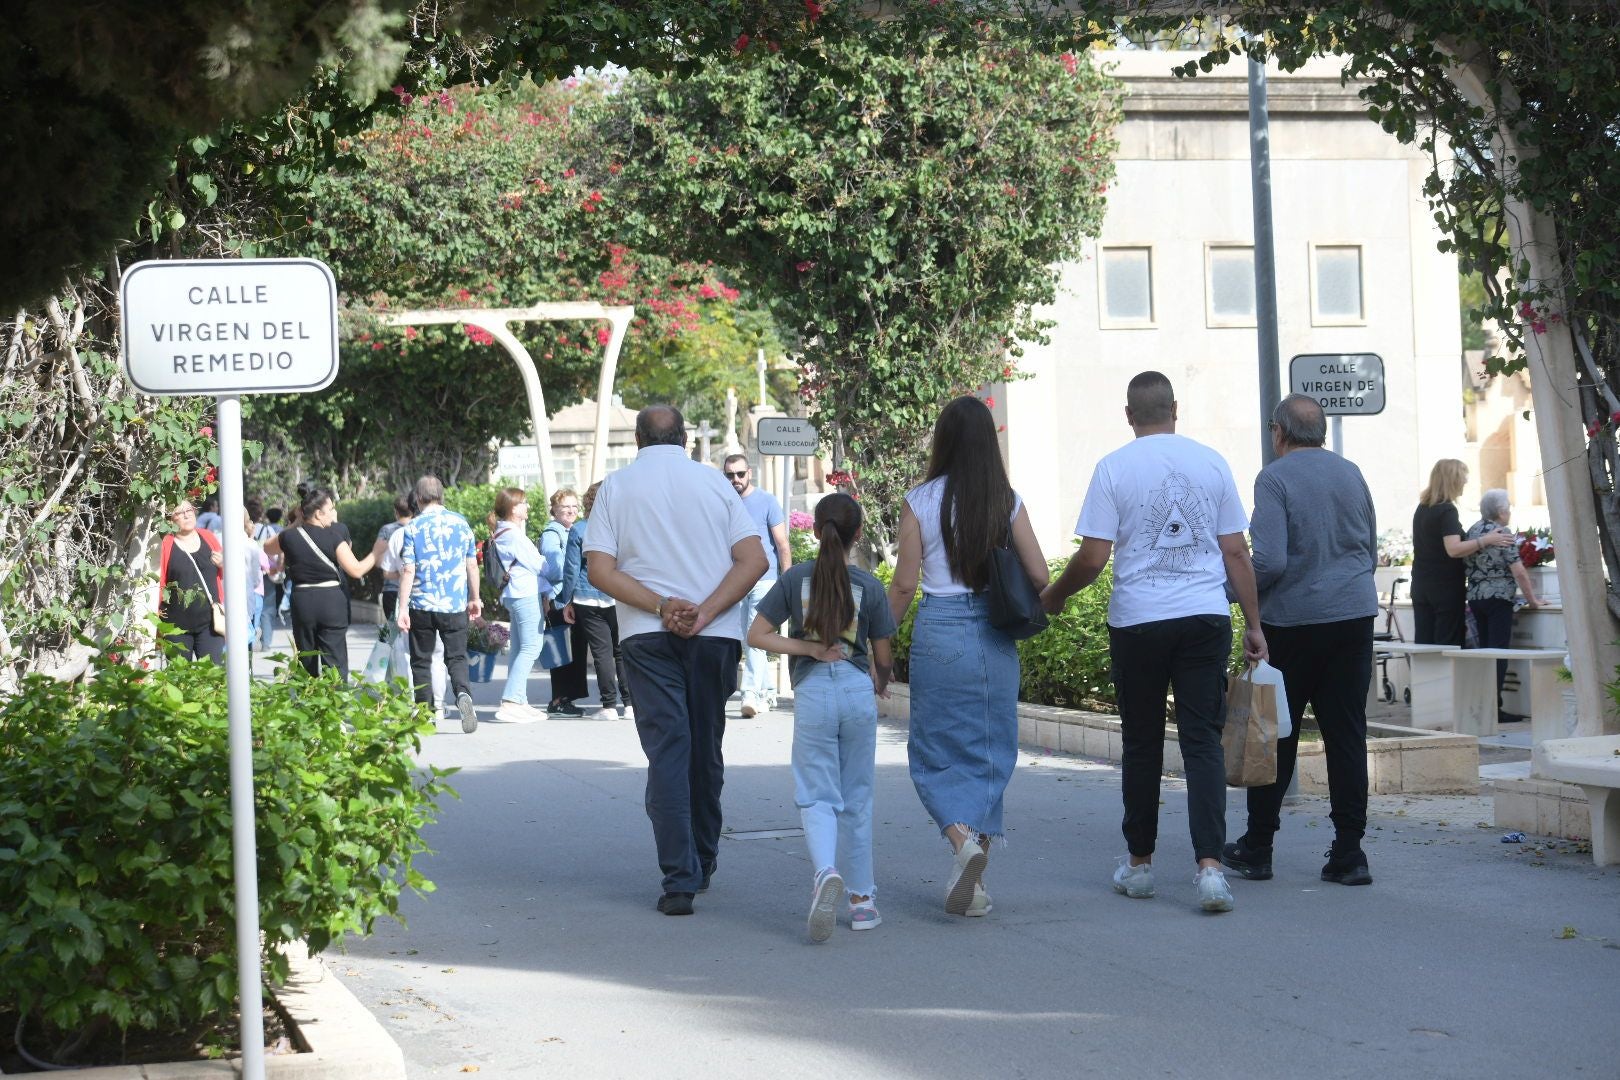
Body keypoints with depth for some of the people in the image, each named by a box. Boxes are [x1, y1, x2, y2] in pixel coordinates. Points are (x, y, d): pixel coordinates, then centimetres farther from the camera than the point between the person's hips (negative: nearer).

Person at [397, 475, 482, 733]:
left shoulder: (413, 527, -5)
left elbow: (408, 571, -8)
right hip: (455, 605, 2)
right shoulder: (460, 523, 4)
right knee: (456, 657, 7)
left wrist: (403, 608, -7)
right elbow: (472, 566, 7)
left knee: (421, 661, 10)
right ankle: (463, 694, -22)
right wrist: (475, 599, 18)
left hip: (422, 605, -2)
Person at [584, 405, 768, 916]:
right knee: (706, 749, 15)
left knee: (667, 751, -3)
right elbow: (754, 559, -5)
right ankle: (702, 863, 27)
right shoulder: (713, 481, 5)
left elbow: (600, 570, -7)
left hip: (647, 637, -1)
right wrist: (705, 612, -10)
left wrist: (661, 606, -11)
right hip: (715, 635, 1)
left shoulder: (616, 487, 4)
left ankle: (679, 878, -13)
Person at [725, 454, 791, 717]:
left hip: (764, 579, -5)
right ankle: (767, 691, 22)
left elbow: (782, 545, -1)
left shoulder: (767, 502, -2)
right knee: (749, 642, 10)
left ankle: (752, 694, -19)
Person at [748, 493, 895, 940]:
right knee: (857, 799, 12)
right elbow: (882, 657, 10)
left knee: (817, 797, 1)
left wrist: (810, 649, -1)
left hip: (812, 692, -1)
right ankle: (862, 898, 17)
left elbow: (757, 635, -2)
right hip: (859, 690, 1)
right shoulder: (869, 586, 2)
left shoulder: (794, 579, 2)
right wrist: (881, 683, 31)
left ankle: (826, 871, -28)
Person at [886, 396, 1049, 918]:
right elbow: (1039, 576, 0)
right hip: (995, 637, 2)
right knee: (990, 754, 11)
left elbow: (904, 585, -4)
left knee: (934, 754, 8)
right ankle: (975, 882, 11)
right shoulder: (1007, 500, 1)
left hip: (939, 632, -2)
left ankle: (961, 838, -19)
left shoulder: (921, 500, -4)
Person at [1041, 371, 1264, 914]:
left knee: (1142, 743, 11)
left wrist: (1053, 597, 12)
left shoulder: (1114, 468, -2)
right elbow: (1236, 552, 6)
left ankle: (1139, 863, 20)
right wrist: (1254, 625, 12)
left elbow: (1093, 558, -5)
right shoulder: (1211, 463, 5)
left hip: (1137, 620, -1)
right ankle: (1209, 865, -13)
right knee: (1203, 741, 0)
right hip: (1206, 618, 1)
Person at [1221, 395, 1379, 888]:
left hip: (1293, 621, -4)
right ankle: (1348, 853, 2)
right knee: (1347, 734, 4)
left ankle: (1257, 848, 14)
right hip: (1354, 617, 4)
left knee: (1276, 736, 6)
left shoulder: (1275, 478, -9)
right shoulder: (1352, 475, 10)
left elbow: (1269, 562, -18)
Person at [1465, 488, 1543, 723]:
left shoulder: (1472, 531, 10)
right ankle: (1494, 708, -10)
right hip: (1498, 598, -7)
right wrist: (1532, 599, -5)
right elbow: (1519, 572, -13)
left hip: (1475, 598, 7)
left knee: (1485, 650, 12)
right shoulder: (1503, 534, -11)